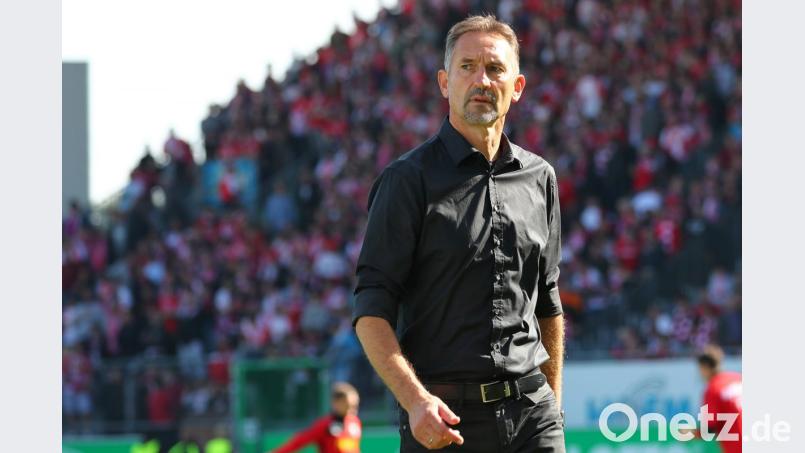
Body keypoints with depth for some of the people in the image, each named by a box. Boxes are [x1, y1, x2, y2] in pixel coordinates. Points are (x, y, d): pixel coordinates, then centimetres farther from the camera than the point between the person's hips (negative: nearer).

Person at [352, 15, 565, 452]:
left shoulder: (539, 177, 13)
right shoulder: (408, 178, -3)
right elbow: (371, 311, -9)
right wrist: (415, 400, -21)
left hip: (531, 411, 4)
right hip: (444, 416, -3)